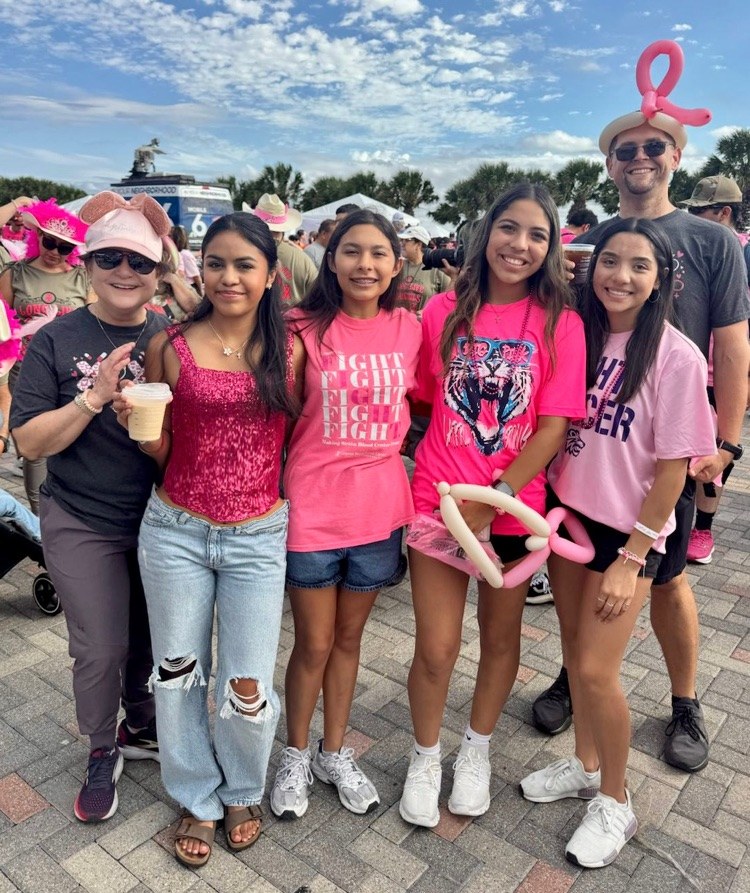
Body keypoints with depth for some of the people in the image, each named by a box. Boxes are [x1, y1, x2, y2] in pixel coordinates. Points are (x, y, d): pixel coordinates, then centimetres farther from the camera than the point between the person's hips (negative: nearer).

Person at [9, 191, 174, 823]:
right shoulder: (57, 340, -7)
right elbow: (29, 442, -10)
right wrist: (95, 396, -24)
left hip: (162, 520, 2)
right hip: (83, 526, -2)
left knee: (151, 641, 16)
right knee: (101, 650, 4)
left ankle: (142, 728, 43)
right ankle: (103, 753, 33)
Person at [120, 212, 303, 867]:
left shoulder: (289, 350, -1)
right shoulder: (170, 347, -2)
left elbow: (295, 440, 7)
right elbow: (162, 452, 3)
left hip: (259, 536, 0)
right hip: (176, 533, 1)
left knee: (248, 686, 3)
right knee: (178, 674, 13)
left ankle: (243, 792, 36)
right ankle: (198, 799, 39)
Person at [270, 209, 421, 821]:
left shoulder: (407, 328, 1)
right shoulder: (306, 329, -9)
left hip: (379, 508, 3)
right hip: (312, 508, -3)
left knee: (348, 637, 19)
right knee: (314, 644, 12)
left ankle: (335, 753, 41)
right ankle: (297, 755, 38)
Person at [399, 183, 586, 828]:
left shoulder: (560, 323, -4)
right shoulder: (443, 312, 0)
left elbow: (554, 426, -8)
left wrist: (494, 497, -16)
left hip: (514, 505, 0)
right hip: (438, 500, 0)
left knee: (501, 636, 17)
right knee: (436, 648, 4)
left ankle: (477, 750, 44)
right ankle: (425, 757, 34)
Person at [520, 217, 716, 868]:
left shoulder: (675, 356, -13)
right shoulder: (579, 335, 1)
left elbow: (672, 469, -12)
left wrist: (632, 557, -12)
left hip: (628, 529, -4)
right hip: (567, 512, 5)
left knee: (597, 669, -2)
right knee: (576, 650, 15)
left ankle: (615, 800, 24)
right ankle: (585, 764, 39)